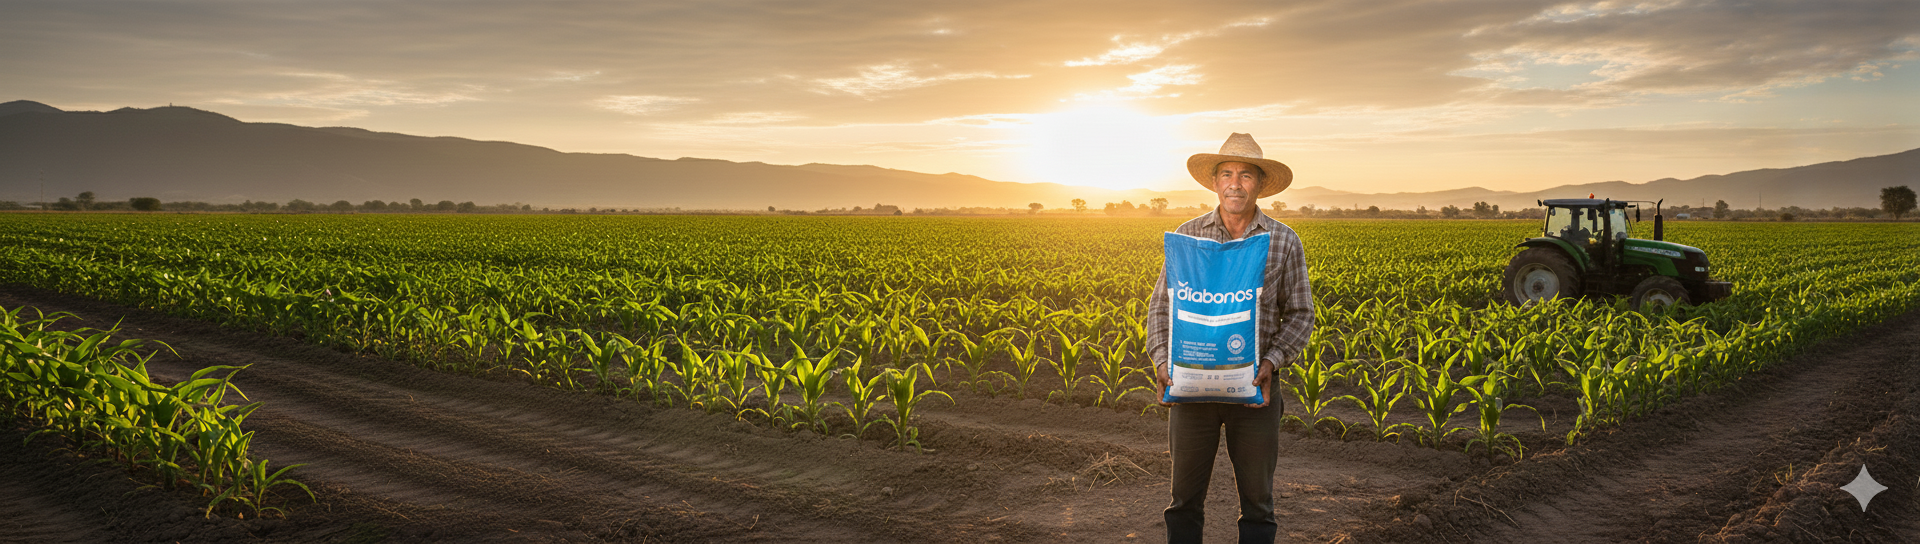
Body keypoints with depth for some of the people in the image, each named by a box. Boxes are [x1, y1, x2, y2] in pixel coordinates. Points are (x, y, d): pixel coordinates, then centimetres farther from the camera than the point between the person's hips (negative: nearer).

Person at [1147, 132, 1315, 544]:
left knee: (1257, 500, 10)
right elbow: (1161, 305, 5)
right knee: (1185, 498, 9)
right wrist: (1161, 359, -10)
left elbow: (1300, 314, 3)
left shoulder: (1285, 242, 1)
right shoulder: (1187, 235, 3)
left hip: (1254, 385, 0)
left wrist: (1273, 360, -14)